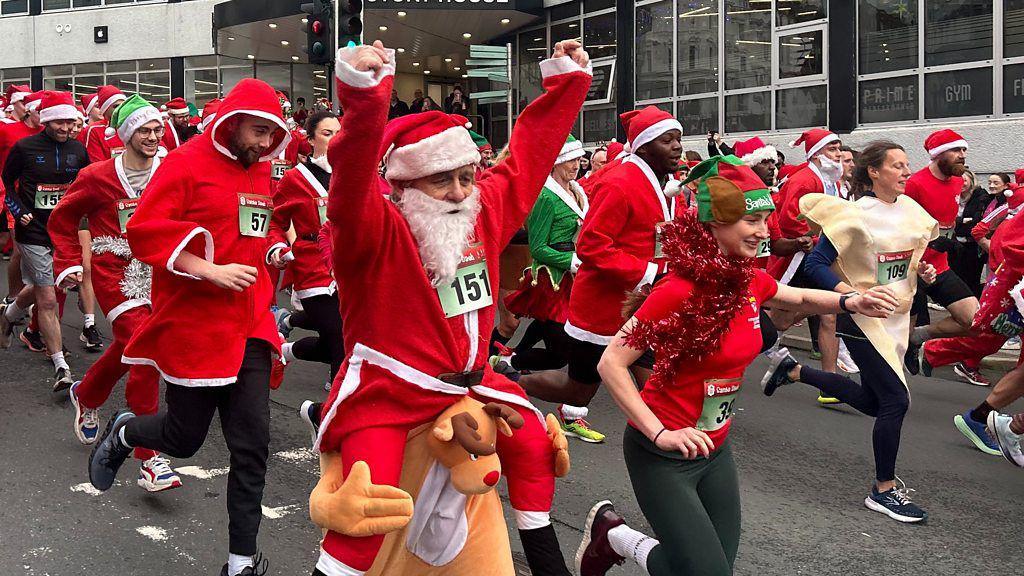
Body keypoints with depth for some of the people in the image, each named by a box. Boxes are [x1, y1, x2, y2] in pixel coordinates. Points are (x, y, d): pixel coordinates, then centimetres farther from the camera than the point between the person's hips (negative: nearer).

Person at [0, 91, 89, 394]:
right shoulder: (24, 148, -8)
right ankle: (61, 368, 0)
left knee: (37, 289, 22)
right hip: (34, 234, -4)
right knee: (47, 301, -5)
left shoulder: (78, 150, 2)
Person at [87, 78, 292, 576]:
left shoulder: (259, 171, 11)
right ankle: (123, 433, 43)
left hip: (248, 325, 6)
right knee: (183, 437, 8)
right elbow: (145, 231, -16)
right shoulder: (187, 163, -10)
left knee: (252, 442, 2)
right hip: (193, 324, -6)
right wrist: (211, 271, -21)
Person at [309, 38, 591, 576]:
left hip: (467, 380, 7)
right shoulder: (377, 230, -22)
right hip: (385, 391, -7)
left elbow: (526, 157, 8)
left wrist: (567, 82, 9)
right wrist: (363, 98, -58)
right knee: (371, 505, -24)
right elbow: (352, 181, -42)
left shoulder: (485, 212, -1)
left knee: (533, 442, 17)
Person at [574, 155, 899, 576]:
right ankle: (612, 534, 15)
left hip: (715, 448, 8)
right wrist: (659, 433, -28)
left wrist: (848, 302, 0)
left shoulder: (750, 282, -2)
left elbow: (801, 299, 20)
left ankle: (616, 540, 31)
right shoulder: (679, 291, -24)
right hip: (664, 455, -7)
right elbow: (612, 363, -22)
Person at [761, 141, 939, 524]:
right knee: (895, 399, -10)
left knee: (872, 401, 15)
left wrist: (923, 271, 0)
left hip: (898, 316, 8)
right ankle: (883, 491, 6)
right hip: (863, 319, -8)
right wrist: (852, 293, -25)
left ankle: (792, 370, 31)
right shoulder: (855, 215, -15)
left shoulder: (911, 210, 6)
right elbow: (816, 264, -14)